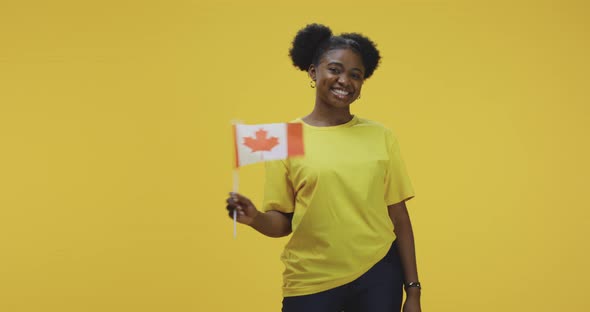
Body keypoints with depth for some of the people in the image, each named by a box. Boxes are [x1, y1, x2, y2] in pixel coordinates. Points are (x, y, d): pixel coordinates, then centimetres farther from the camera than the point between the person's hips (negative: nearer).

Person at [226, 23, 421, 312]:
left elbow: (399, 216, 4)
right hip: (311, 282, -1)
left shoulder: (380, 136, 1)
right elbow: (283, 223, 0)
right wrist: (255, 218, -20)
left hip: (379, 274, 1)